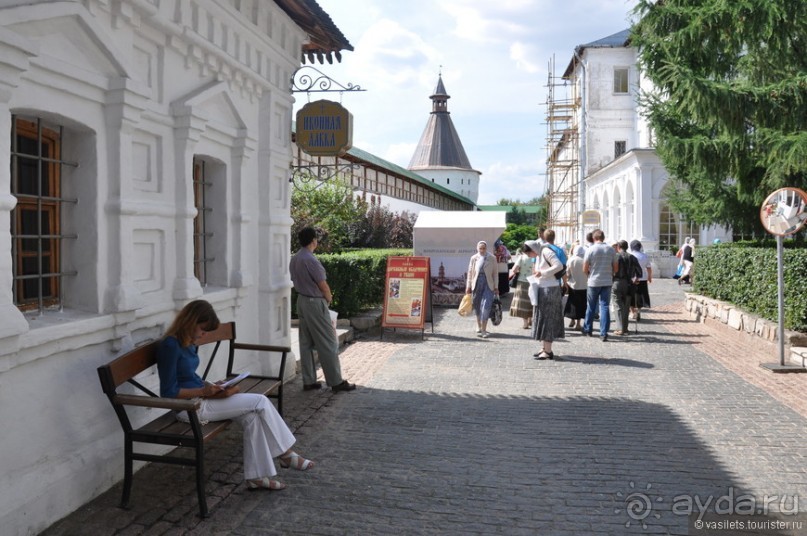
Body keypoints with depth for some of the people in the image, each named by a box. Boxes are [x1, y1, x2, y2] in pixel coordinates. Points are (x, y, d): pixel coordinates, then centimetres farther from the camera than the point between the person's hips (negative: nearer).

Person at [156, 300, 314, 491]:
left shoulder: (188, 343, 9)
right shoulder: (170, 345, -19)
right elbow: (169, 392, -19)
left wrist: (211, 387, -1)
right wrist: (205, 391, -18)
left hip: (199, 398, 9)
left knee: (252, 416, -11)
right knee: (260, 402, -12)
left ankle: (256, 476, -5)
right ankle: (286, 454, 3)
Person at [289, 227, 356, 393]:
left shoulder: (294, 259, 6)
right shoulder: (311, 260, -20)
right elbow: (323, 286, -18)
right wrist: (329, 298, 4)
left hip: (301, 301, 9)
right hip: (315, 303, -9)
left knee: (306, 343, 12)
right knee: (328, 343, -1)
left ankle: (308, 381, 17)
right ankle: (336, 382, 4)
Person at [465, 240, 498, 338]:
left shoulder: (492, 258, 2)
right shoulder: (474, 258, 6)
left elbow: (495, 273, 5)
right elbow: (470, 272, 9)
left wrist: (496, 287, 2)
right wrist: (468, 286, 6)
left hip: (488, 285, -2)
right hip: (477, 284, 2)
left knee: (486, 306, -11)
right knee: (477, 307, 10)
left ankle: (483, 330, -8)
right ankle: (479, 328, 27)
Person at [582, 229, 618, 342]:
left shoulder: (590, 250, -8)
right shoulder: (611, 250, 1)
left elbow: (585, 269, -6)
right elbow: (615, 268, 5)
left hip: (593, 282, -2)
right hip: (607, 282, 2)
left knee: (590, 307, 12)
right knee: (604, 307, 3)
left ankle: (588, 329, 25)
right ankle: (604, 333, -1)